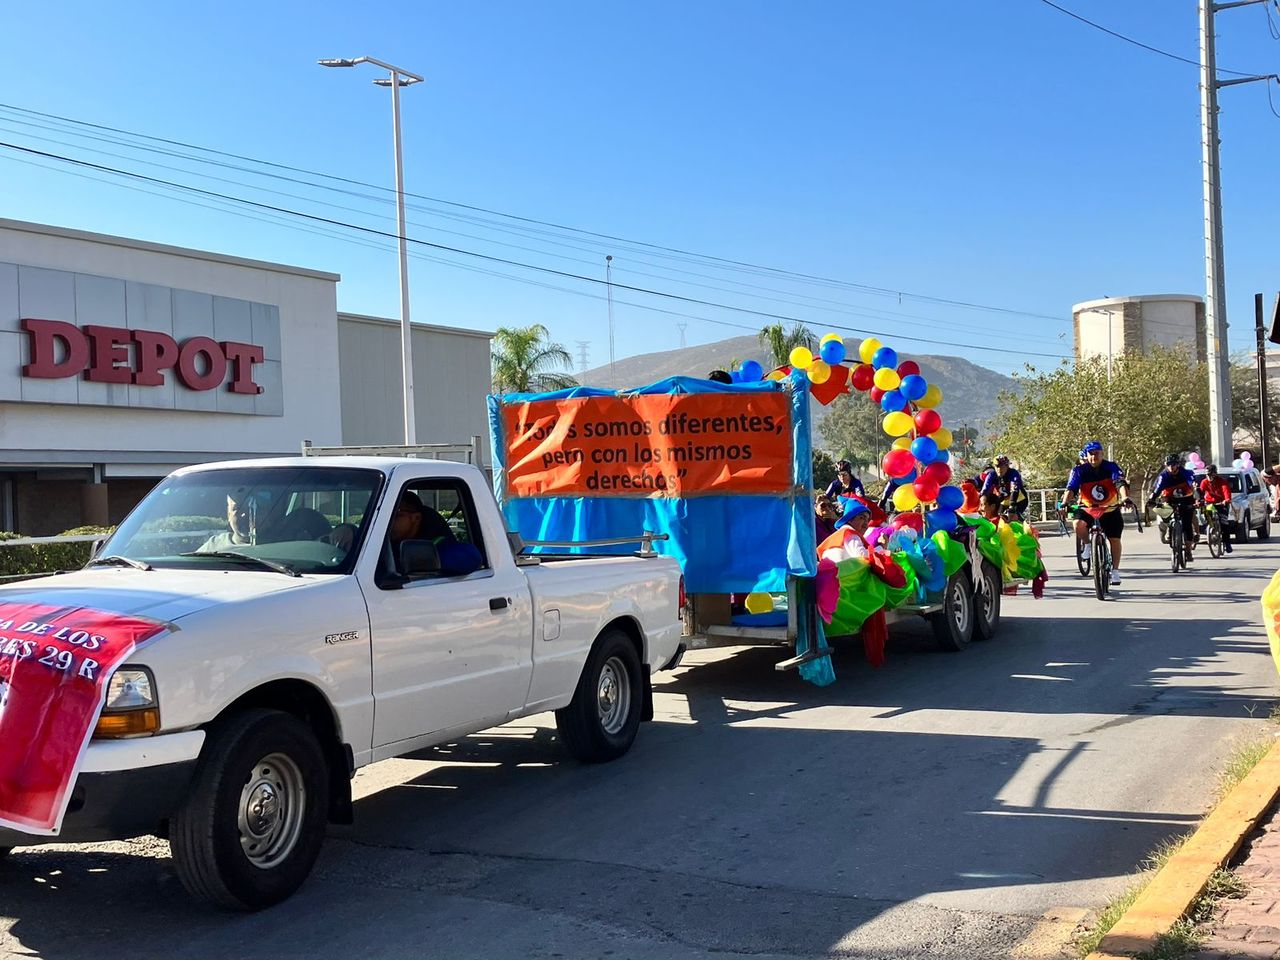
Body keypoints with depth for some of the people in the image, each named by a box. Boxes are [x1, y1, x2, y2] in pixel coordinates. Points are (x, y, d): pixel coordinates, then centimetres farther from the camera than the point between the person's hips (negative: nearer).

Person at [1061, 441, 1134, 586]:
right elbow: (1071, 489, -21)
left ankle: (1115, 571, 13)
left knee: (1114, 539, -3)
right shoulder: (1079, 470, -12)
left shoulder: (1111, 467, -13)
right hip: (1087, 507, 0)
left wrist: (1125, 498, -46)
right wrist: (1065, 503, -39)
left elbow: (1121, 483, -27)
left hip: (1110, 509, 0)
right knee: (1079, 525, -30)